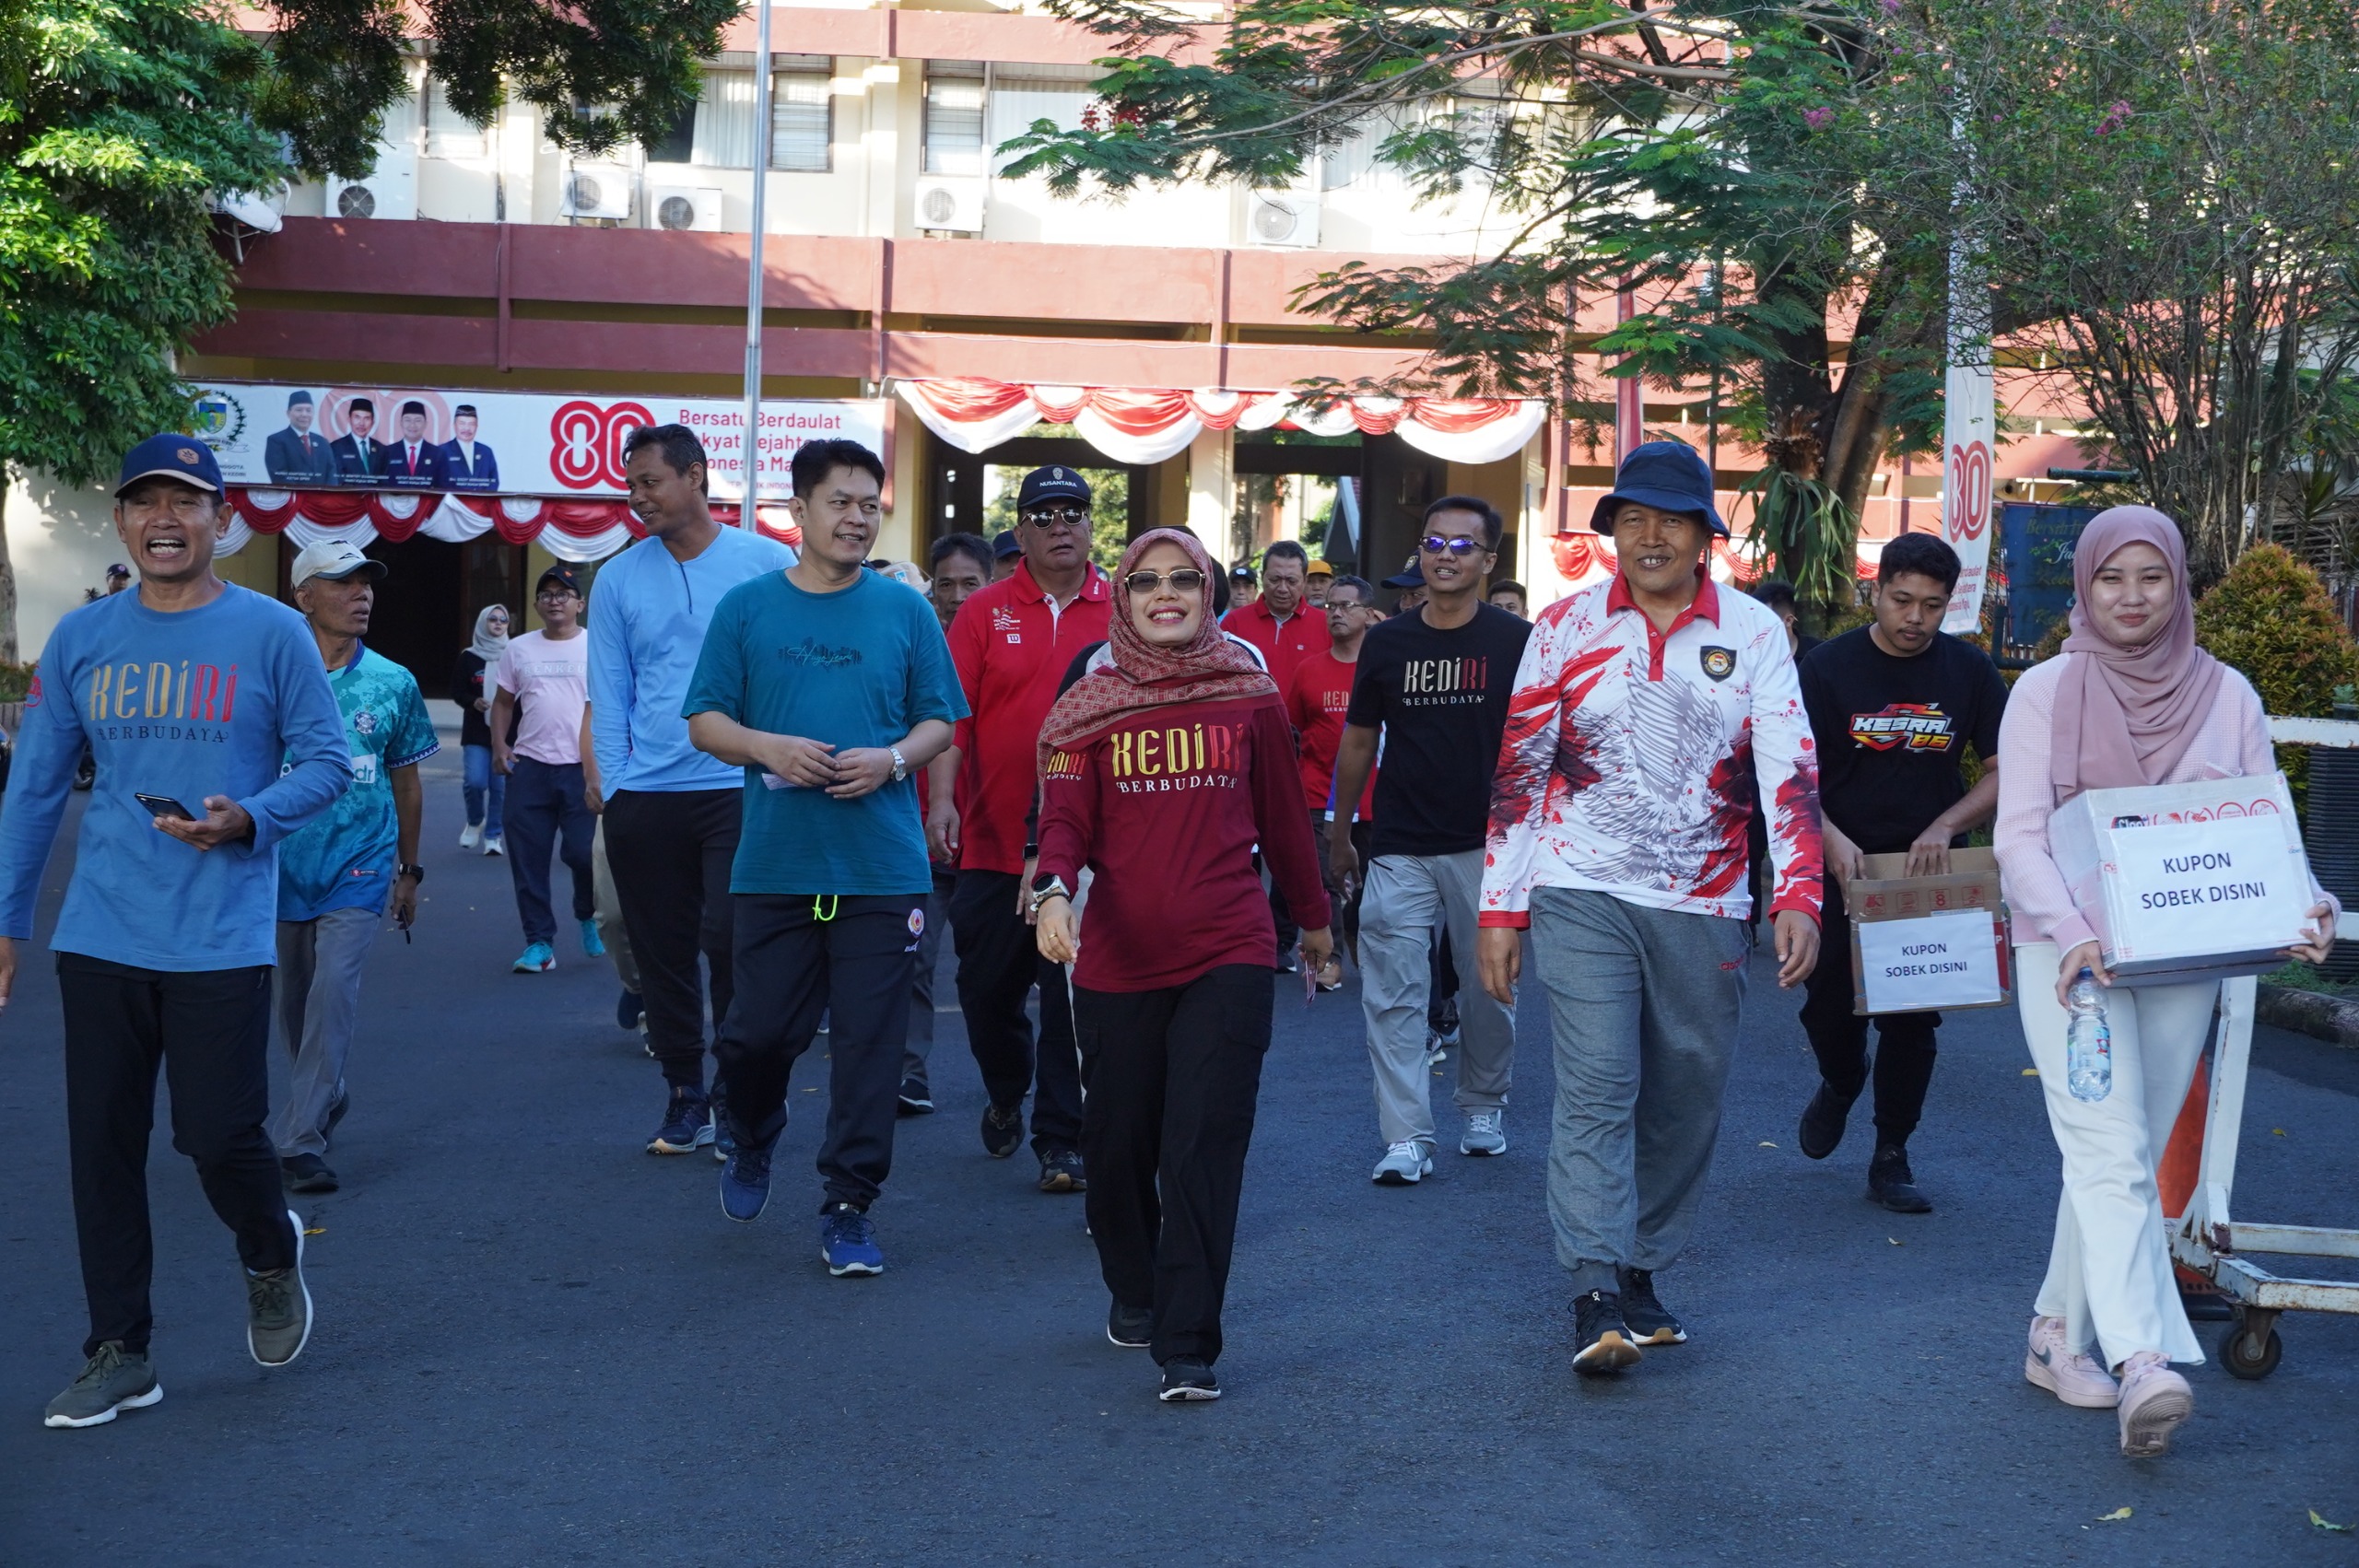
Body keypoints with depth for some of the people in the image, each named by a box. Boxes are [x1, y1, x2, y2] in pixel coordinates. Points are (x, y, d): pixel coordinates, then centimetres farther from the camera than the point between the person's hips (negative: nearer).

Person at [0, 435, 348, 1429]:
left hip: (221, 938, -3)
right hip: (100, 939, 3)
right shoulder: (80, 640, 7)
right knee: (102, 1143, 6)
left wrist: (250, 819, -18)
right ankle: (119, 1353, 19)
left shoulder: (272, 633, -2)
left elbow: (327, 762, 0)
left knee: (219, 1134, -4)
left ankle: (271, 1259, 29)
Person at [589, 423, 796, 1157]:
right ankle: (683, 1094, 23)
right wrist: (612, 782, 1)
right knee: (663, 955, 9)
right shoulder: (619, 578, 8)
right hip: (645, 797, 3)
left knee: (729, 942, -9)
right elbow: (609, 692, 10)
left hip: (740, 788, -3)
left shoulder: (767, 564, 0)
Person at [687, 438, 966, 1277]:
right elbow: (705, 720, 6)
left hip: (883, 868, 0)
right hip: (774, 863, 0)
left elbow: (940, 722, 9)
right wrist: (768, 747, -13)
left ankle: (848, 1208, 14)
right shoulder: (747, 607, 5)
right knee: (758, 1031, 5)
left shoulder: (905, 611, 6)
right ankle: (752, 1146, 37)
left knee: (868, 1044, 2)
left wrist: (893, 758, -12)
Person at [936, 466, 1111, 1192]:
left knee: (1074, 996, 1)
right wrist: (940, 796, -17)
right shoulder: (984, 613, 1)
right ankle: (1006, 1093, 40)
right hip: (993, 840, 1)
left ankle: (1062, 1140, 13)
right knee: (986, 986, 12)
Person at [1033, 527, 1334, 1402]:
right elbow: (1066, 819, -3)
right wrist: (1054, 890, -23)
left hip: (1227, 954, -1)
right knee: (1118, 1142, 10)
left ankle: (1187, 1347, -4)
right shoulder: (1091, 707, 5)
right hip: (1117, 959, 1)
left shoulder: (1251, 699, 6)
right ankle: (1133, 1292, 37)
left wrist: (1313, 917, 23)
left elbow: (1281, 818, 15)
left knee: (1205, 1147, -8)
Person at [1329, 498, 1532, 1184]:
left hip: (1485, 845, -1)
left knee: (1489, 987, 11)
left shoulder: (1515, 641, -2)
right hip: (1399, 848, 1)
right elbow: (1358, 742, 13)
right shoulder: (1386, 643, 5)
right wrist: (1339, 832, 15)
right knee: (1393, 994, -5)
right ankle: (1407, 1138, -2)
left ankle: (1484, 1104, 32)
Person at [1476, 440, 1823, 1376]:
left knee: (1687, 1102, 8)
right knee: (1595, 1092, -9)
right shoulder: (1566, 627, 3)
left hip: (1704, 908, 2)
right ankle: (1595, 1298, -7)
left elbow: (1791, 773, -3)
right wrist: (1501, 910, 1)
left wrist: (1798, 896, -15)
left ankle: (1640, 1269, 24)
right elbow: (1518, 775, 4)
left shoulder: (1754, 633, 4)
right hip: (1583, 897, -1)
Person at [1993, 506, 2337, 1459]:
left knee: (2126, 1156, 8)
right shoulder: (2046, 691, -1)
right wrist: (2073, 930, -26)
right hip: (2069, 953, -3)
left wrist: (2307, 906, -15)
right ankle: (2143, 1362, -21)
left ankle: (2060, 1336, 21)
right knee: (2111, 1153, -14)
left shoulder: (2226, 696, 7)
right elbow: (2019, 835, -9)